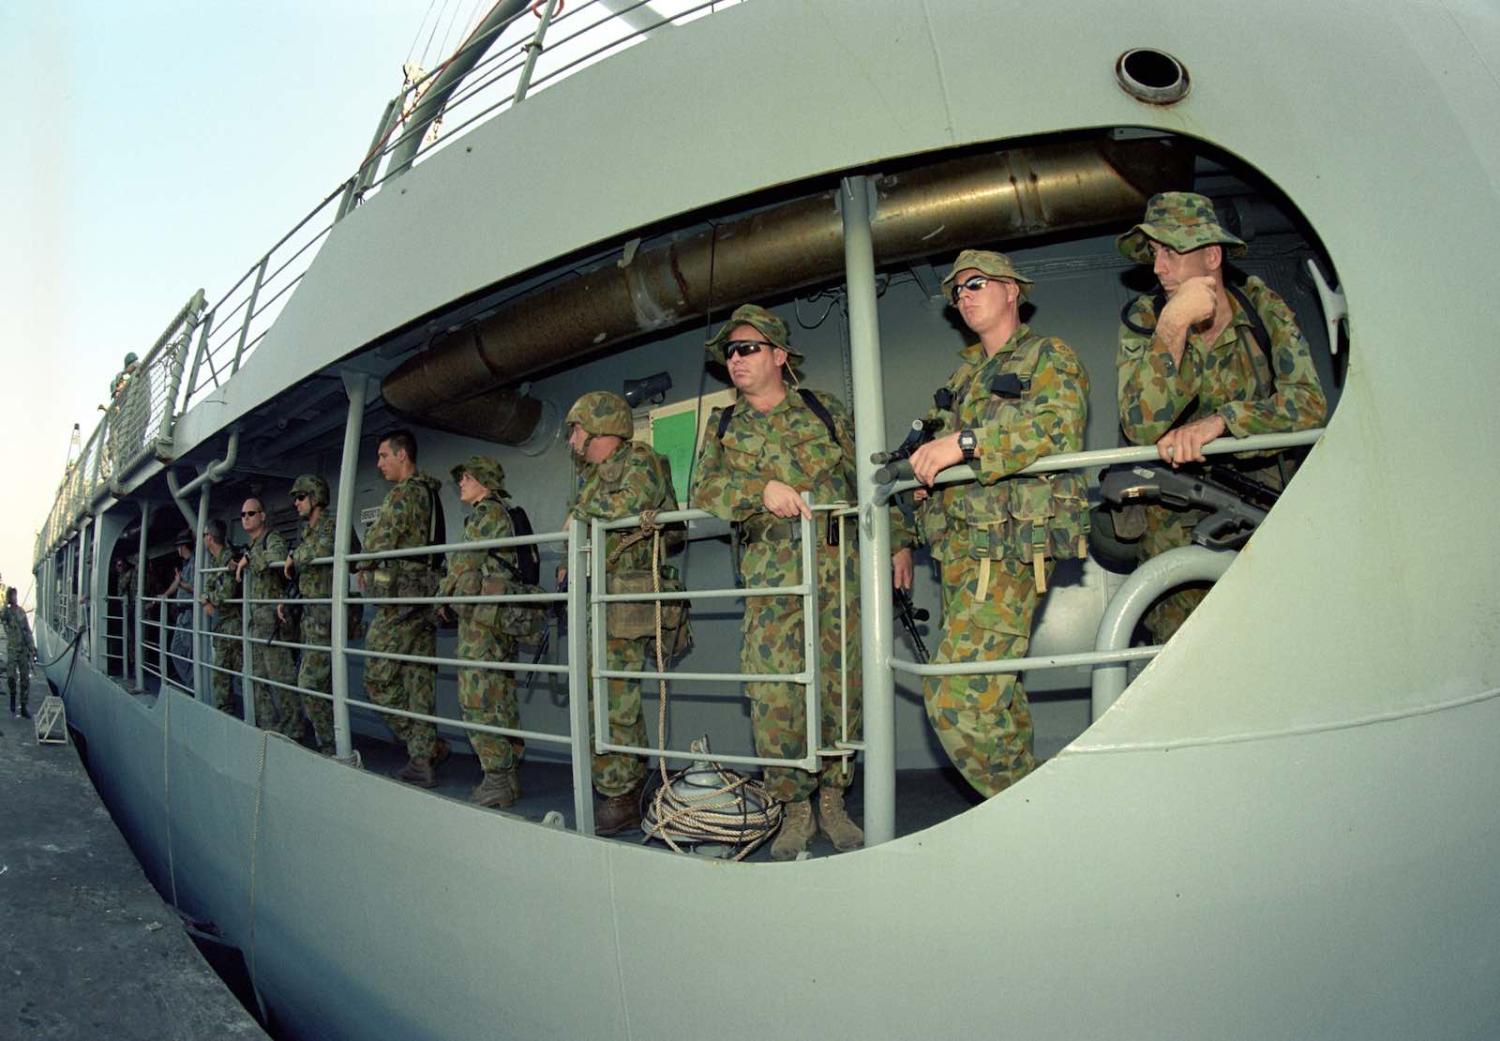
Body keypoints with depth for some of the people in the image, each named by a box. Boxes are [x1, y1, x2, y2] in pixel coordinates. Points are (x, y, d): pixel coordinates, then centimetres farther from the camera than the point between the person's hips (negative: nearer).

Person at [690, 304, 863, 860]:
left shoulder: (825, 409, 11)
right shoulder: (723, 427, 14)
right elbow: (704, 489, 0)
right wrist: (762, 489, -17)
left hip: (839, 567, 0)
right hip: (771, 573, 0)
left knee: (841, 687, 3)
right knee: (774, 696, -6)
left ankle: (832, 800, 19)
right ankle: (794, 809, 10)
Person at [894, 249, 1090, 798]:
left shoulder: (1049, 357, 2)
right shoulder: (963, 375, 25)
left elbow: (1059, 424, -19)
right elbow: (931, 457, 27)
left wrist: (965, 443, -26)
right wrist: (902, 540, 22)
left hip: (1006, 552, -8)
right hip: (958, 551, 8)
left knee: (957, 697, -16)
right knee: (991, 692, 10)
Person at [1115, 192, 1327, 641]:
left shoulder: (1262, 306, -4)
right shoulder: (1145, 319, -8)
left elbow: (1309, 402, -15)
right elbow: (1141, 427, -22)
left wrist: (1218, 421, -29)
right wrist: (1173, 326, -29)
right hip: (1180, 526, -1)